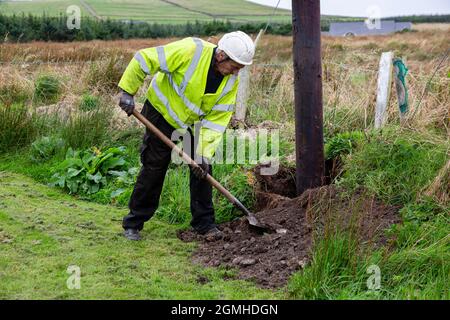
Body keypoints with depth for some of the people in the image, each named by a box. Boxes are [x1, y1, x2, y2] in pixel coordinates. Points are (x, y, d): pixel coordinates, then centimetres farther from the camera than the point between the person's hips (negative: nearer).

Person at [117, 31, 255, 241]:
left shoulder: (231, 81, -15)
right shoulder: (191, 51, -32)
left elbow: (217, 119, -13)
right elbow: (144, 59, -27)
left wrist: (205, 154, -20)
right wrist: (127, 91, -27)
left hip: (194, 122, 5)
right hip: (163, 112, -5)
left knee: (202, 169, 0)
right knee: (154, 168, -4)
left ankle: (204, 222, 14)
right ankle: (133, 223, 9)